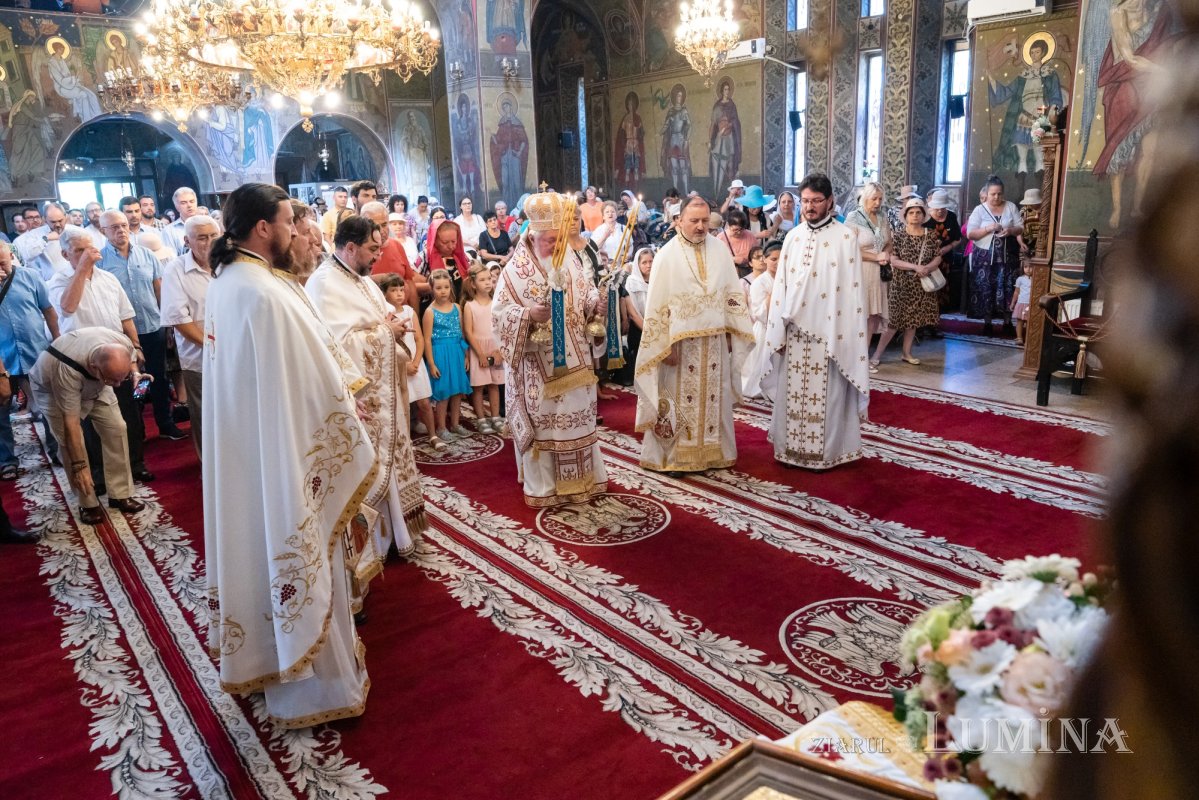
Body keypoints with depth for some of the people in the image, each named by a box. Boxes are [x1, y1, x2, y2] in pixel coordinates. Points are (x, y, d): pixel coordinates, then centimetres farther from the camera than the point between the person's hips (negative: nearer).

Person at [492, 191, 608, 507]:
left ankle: (581, 478, 30)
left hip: (574, 360, 5)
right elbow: (499, 312, -11)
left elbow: (587, 292, 12)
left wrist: (597, 305, -10)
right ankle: (542, 486, 17)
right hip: (538, 365, -5)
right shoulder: (517, 269, -11)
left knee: (578, 417, 14)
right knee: (541, 421, 5)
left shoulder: (570, 257, 3)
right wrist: (528, 314, -28)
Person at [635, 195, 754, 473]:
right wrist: (666, 345, -13)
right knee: (678, 400, 3)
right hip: (681, 342, -4)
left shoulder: (720, 250, 4)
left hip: (714, 341, 4)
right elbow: (657, 305, -9)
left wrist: (731, 332, 7)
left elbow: (732, 293, 10)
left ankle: (713, 451, 24)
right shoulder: (667, 256, -7)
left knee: (714, 398, 11)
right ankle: (674, 456, 13)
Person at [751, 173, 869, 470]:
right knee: (793, 393, 9)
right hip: (794, 330, 4)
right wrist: (778, 331, 4)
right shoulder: (793, 237, 8)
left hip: (828, 331, -4)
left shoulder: (846, 236, -5)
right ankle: (792, 448, 22)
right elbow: (780, 286, 8)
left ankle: (826, 451, 16)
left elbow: (852, 288, -7)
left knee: (826, 394, 3)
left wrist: (847, 334, -11)